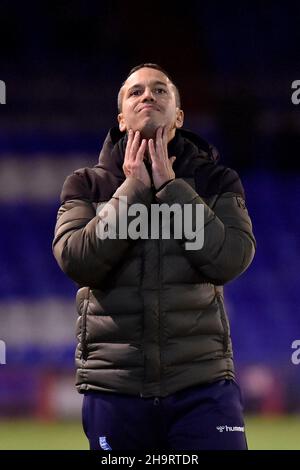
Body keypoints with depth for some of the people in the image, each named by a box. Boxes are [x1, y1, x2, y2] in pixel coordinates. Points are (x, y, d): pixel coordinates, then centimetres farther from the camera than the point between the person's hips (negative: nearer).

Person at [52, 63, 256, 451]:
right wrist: (133, 190, -8)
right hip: (113, 388, 1)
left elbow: (229, 260, -9)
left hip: (202, 385, -1)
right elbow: (77, 260, -8)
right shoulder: (87, 185, 9)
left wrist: (170, 187, -8)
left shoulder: (216, 182, 8)